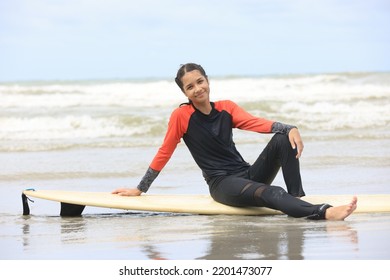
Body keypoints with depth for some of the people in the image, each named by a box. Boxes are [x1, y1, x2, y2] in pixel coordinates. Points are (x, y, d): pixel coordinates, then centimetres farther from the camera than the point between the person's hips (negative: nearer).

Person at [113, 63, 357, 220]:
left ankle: (297, 197, -23)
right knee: (270, 193, -35)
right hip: (222, 184, -6)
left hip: (249, 174, 6)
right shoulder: (181, 116, -2)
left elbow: (256, 123, -4)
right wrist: (140, 189, 7)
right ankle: (325, 213, -57)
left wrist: (290, 129, -23)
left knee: (283, 140, -19)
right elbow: (164, 154, 4)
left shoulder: (226, 108, 10)